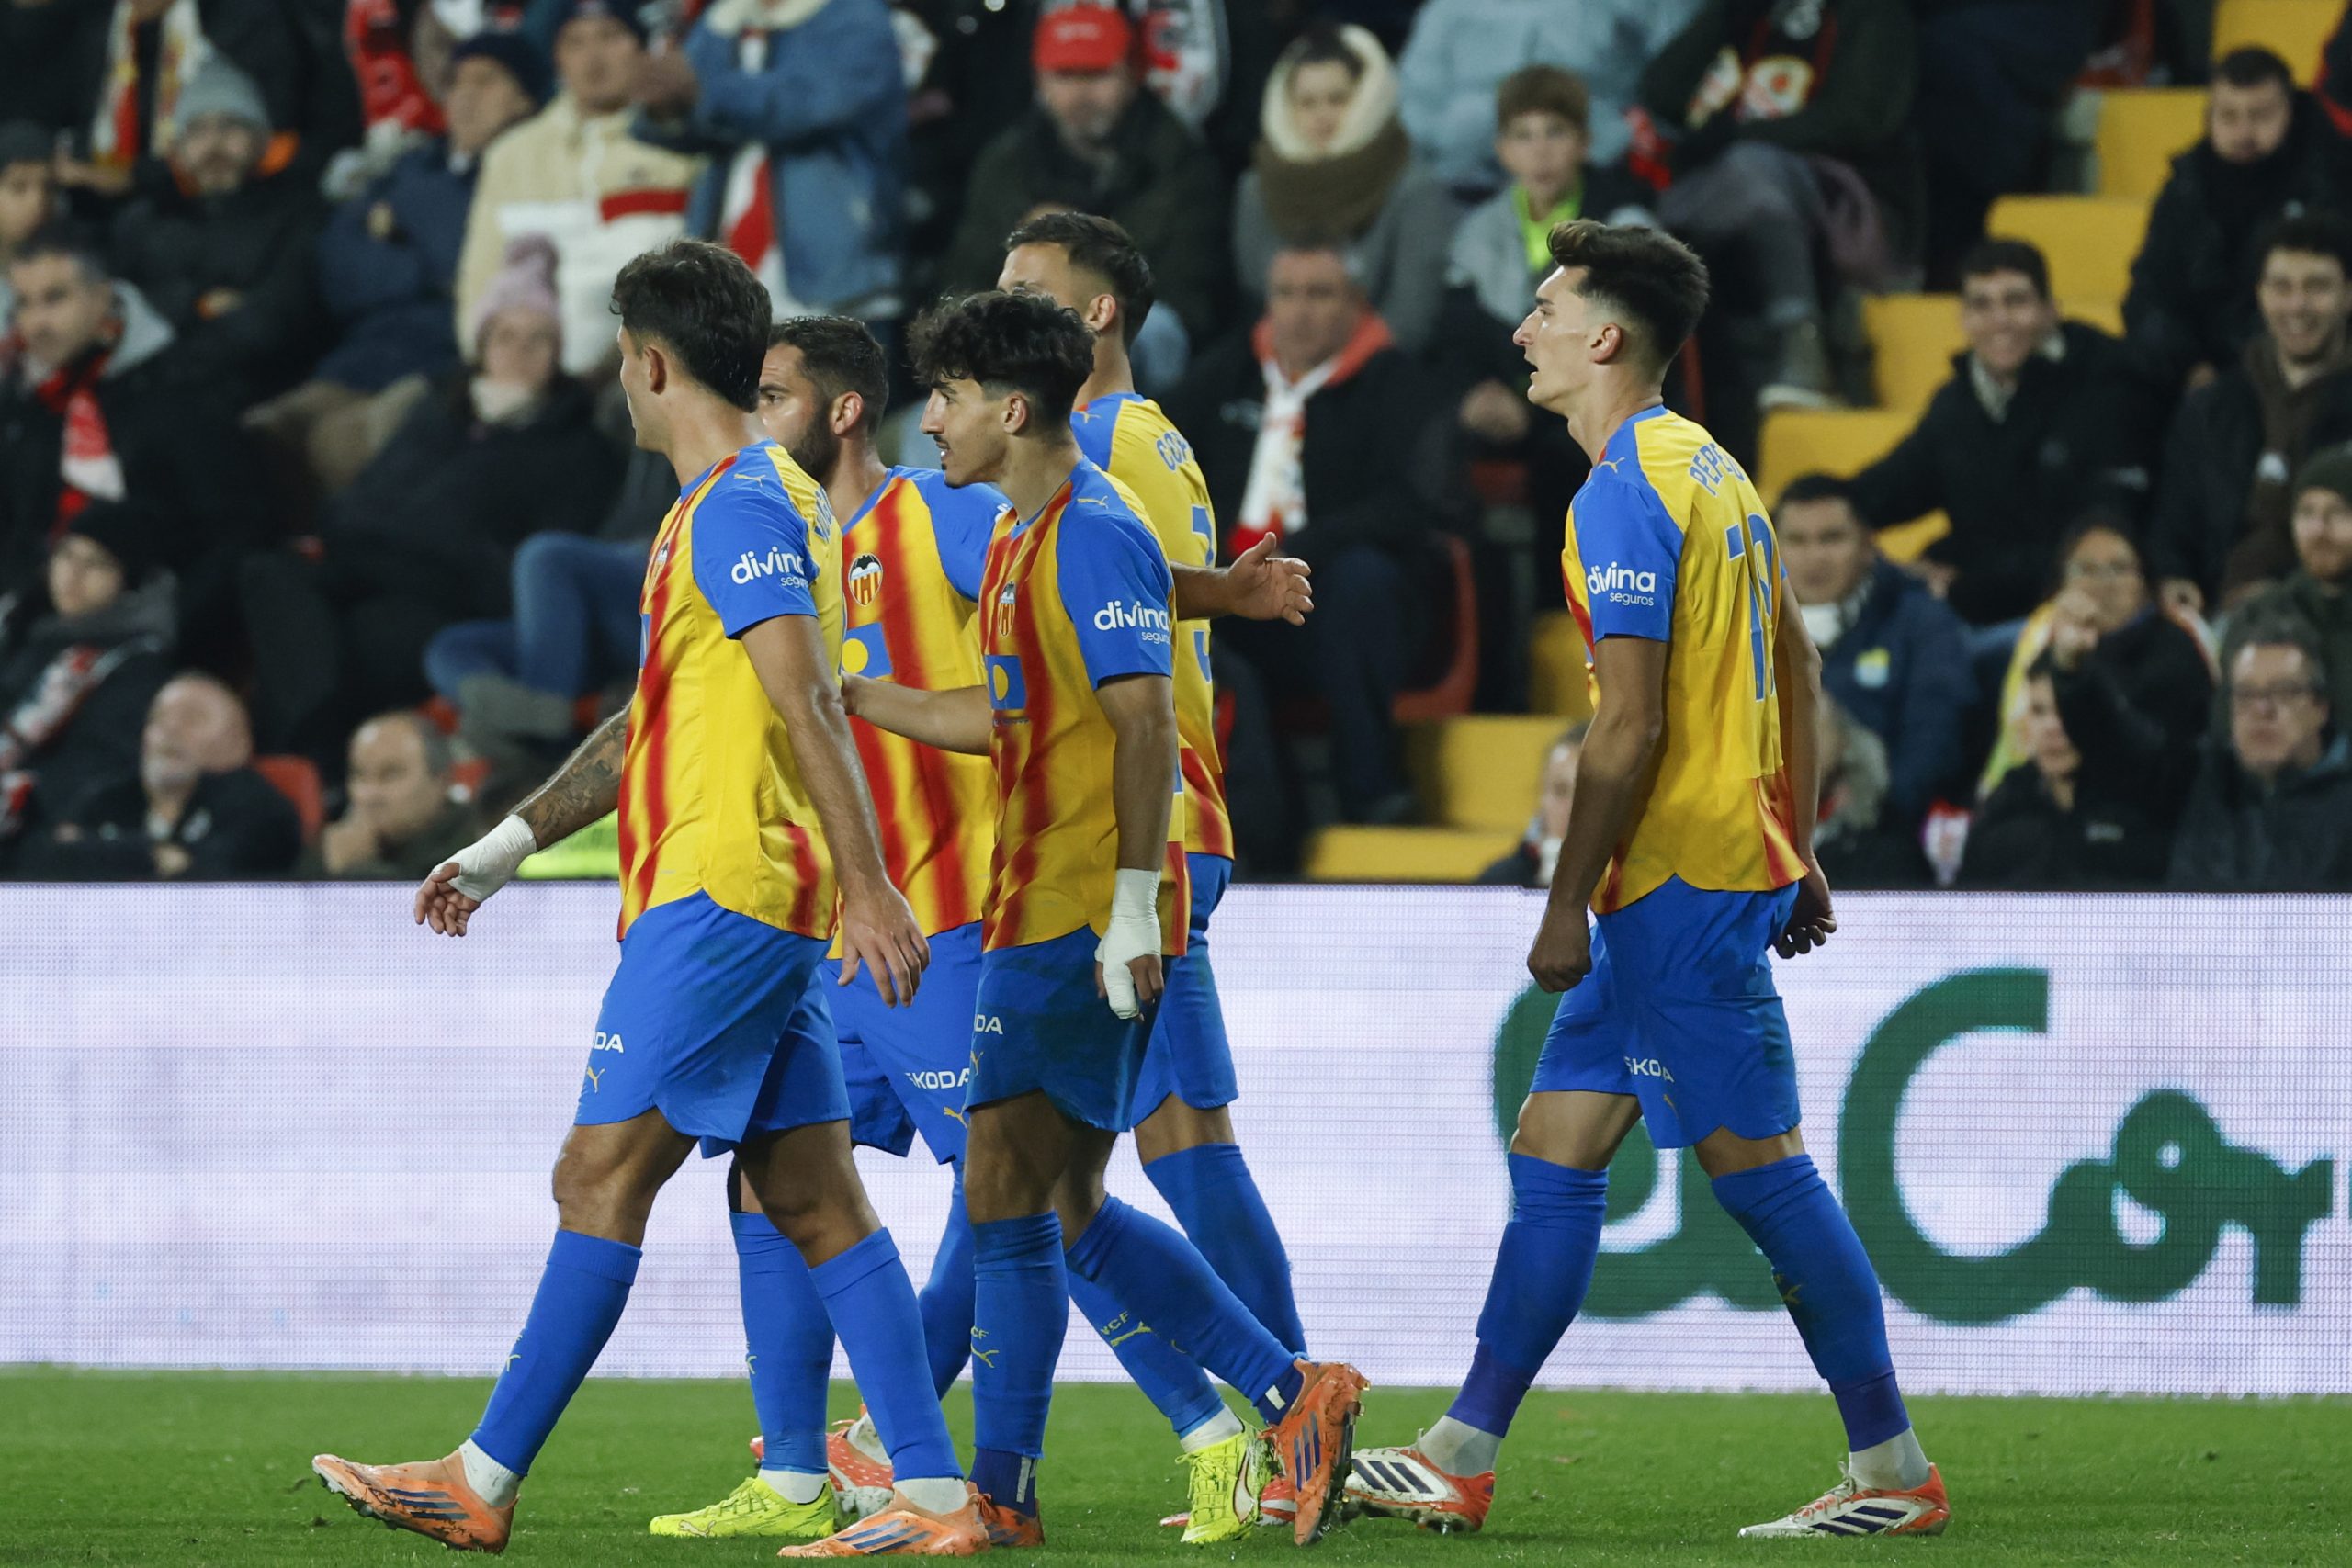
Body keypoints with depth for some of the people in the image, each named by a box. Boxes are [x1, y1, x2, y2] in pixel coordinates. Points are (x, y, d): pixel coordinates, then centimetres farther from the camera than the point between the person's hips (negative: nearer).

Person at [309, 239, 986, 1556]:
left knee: (601, 1181, -6)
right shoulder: (759, 499, 21)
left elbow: (810, 707, -20)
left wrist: (867, 889, -27)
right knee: (816, 1198, 5)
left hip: (719, 900, -10)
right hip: (770, 904, 10)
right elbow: (659, 719, 29)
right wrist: (509, 845, 31)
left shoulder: (739, 507, -11)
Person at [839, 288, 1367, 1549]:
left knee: (1007, 1195, -7)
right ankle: (1295, 1398, 10)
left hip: (1085, 923, -10)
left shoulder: (1093, 536, -14)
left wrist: (1133, 907, -23)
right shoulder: (1024, 540, 17)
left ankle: (1000, 1492, -2)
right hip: (1038, 914, 10)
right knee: (1068, 1215, 10)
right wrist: (835, 690, 26)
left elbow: (1146, 727, -19)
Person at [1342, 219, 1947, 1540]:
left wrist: (1569, 907, -15)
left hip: (1676, 881, -10)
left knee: (1762, 1169, -5)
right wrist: (1797, 851, 21)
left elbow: (1630, 724, -19)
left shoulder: (1625, 493, -15)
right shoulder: (1712, 468, 15)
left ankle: (1895, 1471, -1)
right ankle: (1461, 1458, 9)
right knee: (1554, 1149, 9)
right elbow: (1798, 668, 19)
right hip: (1738, 858, 10)